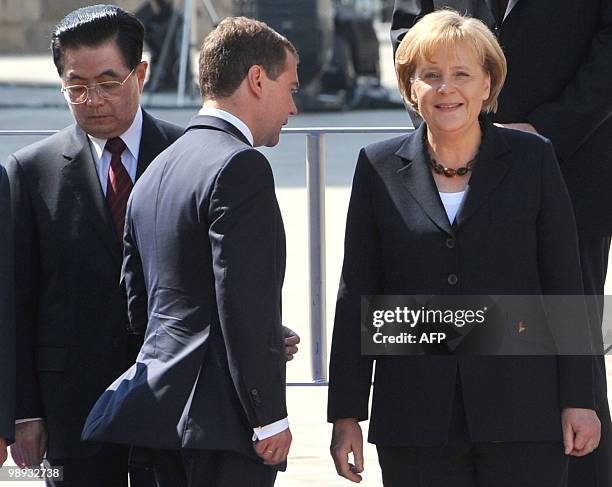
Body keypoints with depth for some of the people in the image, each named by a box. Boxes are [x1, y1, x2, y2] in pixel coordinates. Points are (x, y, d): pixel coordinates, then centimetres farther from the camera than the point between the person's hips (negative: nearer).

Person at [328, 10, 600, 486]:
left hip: (522, 413, -1)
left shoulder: (532, 159, 4)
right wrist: (346, 413, 4)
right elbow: (357, 297, 8)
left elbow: (564, 287, 4)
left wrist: (578, 399, -1)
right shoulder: (380, 168, 6)